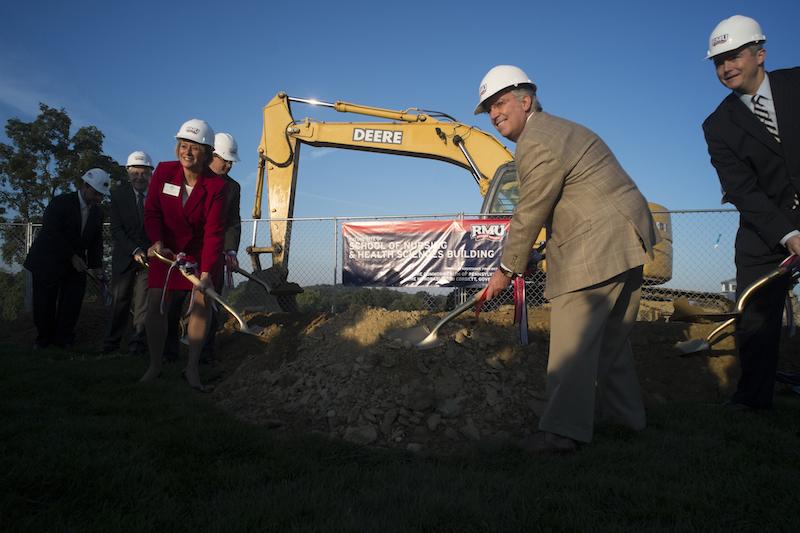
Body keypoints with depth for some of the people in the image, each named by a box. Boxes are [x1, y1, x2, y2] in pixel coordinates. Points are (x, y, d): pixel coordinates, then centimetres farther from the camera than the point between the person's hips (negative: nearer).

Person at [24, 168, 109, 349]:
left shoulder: (97, 212, 3)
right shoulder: (61, 203, -14)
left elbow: (96, 241, 3)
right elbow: (53, 234, -20)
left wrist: (96, 265, -9)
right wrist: (72, 257, -22)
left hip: (75, 263, 4)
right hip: (48, 261, -4)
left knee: (72, 303, -1)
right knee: (44, 303, 2)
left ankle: (63, 337, 12)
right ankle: (44, 337, 19)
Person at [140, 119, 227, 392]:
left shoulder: (216, 185, -18)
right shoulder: (163, 171, -12)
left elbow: (214, 230, -20)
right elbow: (152, 211, -4)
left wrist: (207, 271, -26)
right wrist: (157, 242, -22)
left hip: (200, 250, -1)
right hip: (166, 249, 1)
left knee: (202, 303, -6)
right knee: (156, 305, -5)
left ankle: (192, 368, 7)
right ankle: (154, 366, 11)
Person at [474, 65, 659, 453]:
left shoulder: (537, 144, -14)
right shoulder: (559, 129, 20)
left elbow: (529, 217, -13)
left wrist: (506, 270, -2)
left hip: (598, 249, -11)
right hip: (626, 243, 11)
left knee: (571, 342, -11)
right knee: (611, 338, 19)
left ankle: (563, 430, -9)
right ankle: (624, 414, 32)